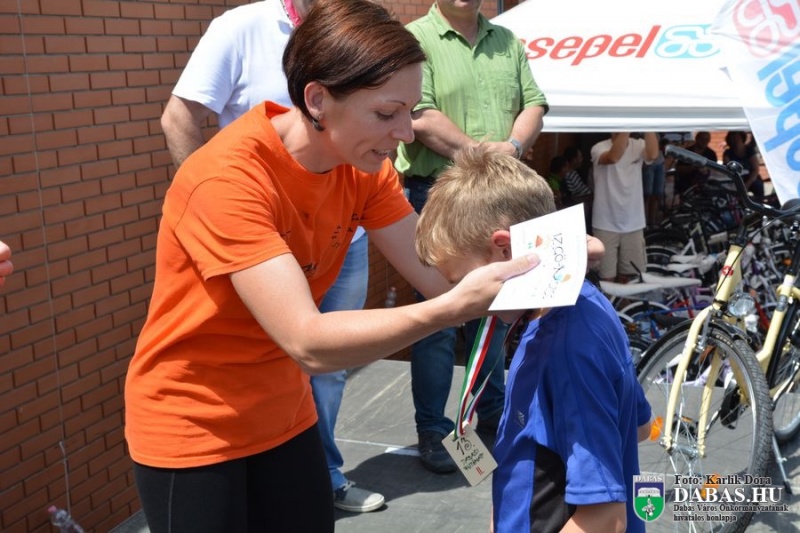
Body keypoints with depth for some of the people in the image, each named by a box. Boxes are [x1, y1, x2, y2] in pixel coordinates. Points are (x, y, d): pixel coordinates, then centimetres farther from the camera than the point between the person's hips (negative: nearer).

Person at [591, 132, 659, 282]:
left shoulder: (638, 146, 1)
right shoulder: (599, 148, -8)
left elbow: (652, 155, -22)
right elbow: (613, 157, -31)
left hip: (633, 223, 3)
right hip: (606, 224, -3)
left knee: (629, 278, 14)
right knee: (607, 279, 0)